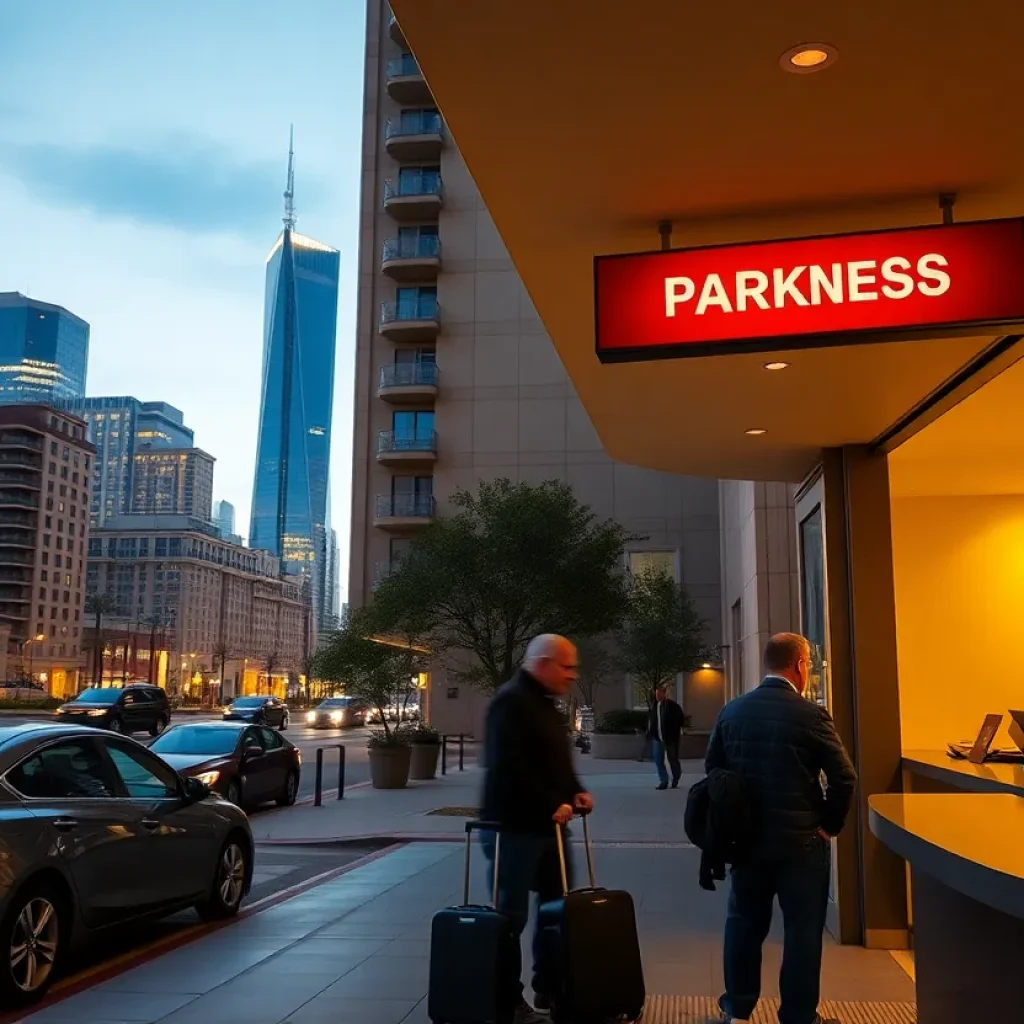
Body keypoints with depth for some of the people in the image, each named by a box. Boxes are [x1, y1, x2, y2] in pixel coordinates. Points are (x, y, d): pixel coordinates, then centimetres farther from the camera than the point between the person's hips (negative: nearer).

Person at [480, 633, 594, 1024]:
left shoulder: (545, 703, 15)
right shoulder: (512, 701, -17)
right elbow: (509, 767, -26)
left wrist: (575, 791, 4)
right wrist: (551, 805, -24)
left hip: (547, 826, 10)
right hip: (514, 827, -10)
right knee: (511, 915, 0)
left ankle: (550, 989, 29)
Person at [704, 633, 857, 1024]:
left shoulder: (731, 711, 1)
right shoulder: (811, 714, -14)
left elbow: (713, 769, 8)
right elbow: (844, 777, -15)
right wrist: (830, 825, -2)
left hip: (746, 837, 5)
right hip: (801, 841, -4)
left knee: (744, 923, 16)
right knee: (803, 929, 7)